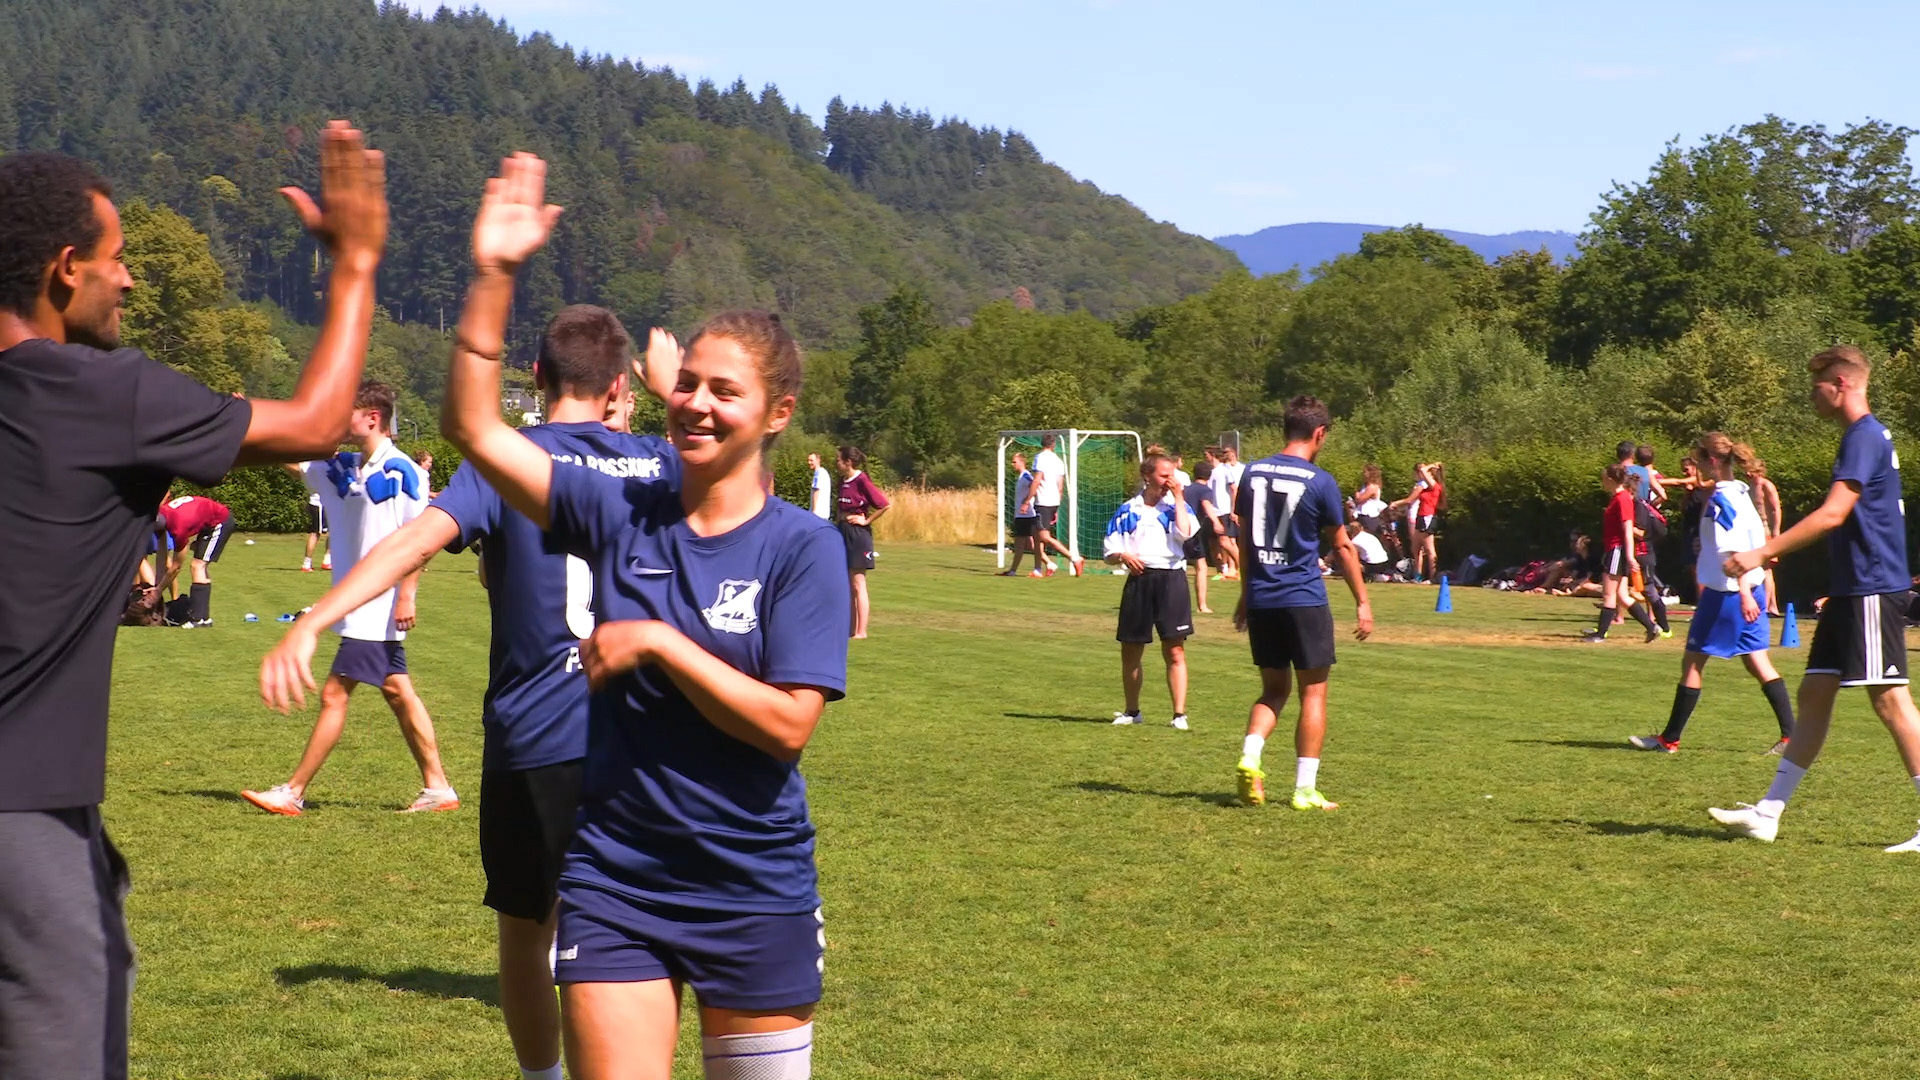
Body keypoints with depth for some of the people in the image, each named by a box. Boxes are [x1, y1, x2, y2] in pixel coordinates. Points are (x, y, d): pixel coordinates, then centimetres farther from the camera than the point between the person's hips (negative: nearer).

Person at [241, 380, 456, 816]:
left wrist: (407, 596, -19)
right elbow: (290, 460, 15)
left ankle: (293, 793, -1)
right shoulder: (343, 469, 11)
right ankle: (437, 787, 15)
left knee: (334, 695, -6)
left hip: (379, 609, -9)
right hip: (357, 605, 9)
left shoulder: (400, 471, -13)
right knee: (398, 693, 11)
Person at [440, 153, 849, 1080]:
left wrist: (658, 643, -17)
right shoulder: (621, 516, 0)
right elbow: (473, 427, -6)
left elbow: (787, 724, -16)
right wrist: (493, 276, -13)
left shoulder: (803, 546, -8)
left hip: (755, 890, -2)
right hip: (614, 878, 2)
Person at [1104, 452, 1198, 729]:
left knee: (1175, 650, -6)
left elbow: (1184, 532, -16)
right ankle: (1132, 711, 25)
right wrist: (1123, 556, -10)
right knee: (1130, 651, 8)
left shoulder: (1176, 506, 7)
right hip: (1139, 579, 2)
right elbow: (1109, 552, 12)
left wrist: (1178, 498, -9)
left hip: (1171, 579, -2)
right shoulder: (1127, 511, 10)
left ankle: (1180, 714, -2)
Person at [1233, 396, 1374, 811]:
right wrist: (1362, 602, 6)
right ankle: (1305, 789, 3)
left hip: (1260, 600, 5)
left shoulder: (1253, 473, 6)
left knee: (1274, 688, 16)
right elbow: (1341, 547, -3)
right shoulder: (1320, 482, -9)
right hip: (1304, 600, -5)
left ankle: (1250, 757, -8)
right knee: (1313, 692, 5)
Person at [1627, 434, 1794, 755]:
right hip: (1751, 589, 9)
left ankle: (1670, 739, 9)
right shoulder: (1741, 491, 11)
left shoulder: (1720, 499, -15)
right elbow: (1759, 541, 17)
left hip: (1726, 592, -8)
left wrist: (1744, 594, -28)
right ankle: (1790, 734, 0)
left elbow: (1733, 550, -23)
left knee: (1692, 663, 2)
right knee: (1758, 664, 8)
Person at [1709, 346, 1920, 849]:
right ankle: (1768, 812, 12)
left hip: (1873, 590, -10)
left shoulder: (1865, 438, -14)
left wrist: (1764, 553, -24)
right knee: (1814, 693, 9)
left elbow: (1833, 513, -23)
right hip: (1852, 591, 10)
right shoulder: (1866, 436, 17)